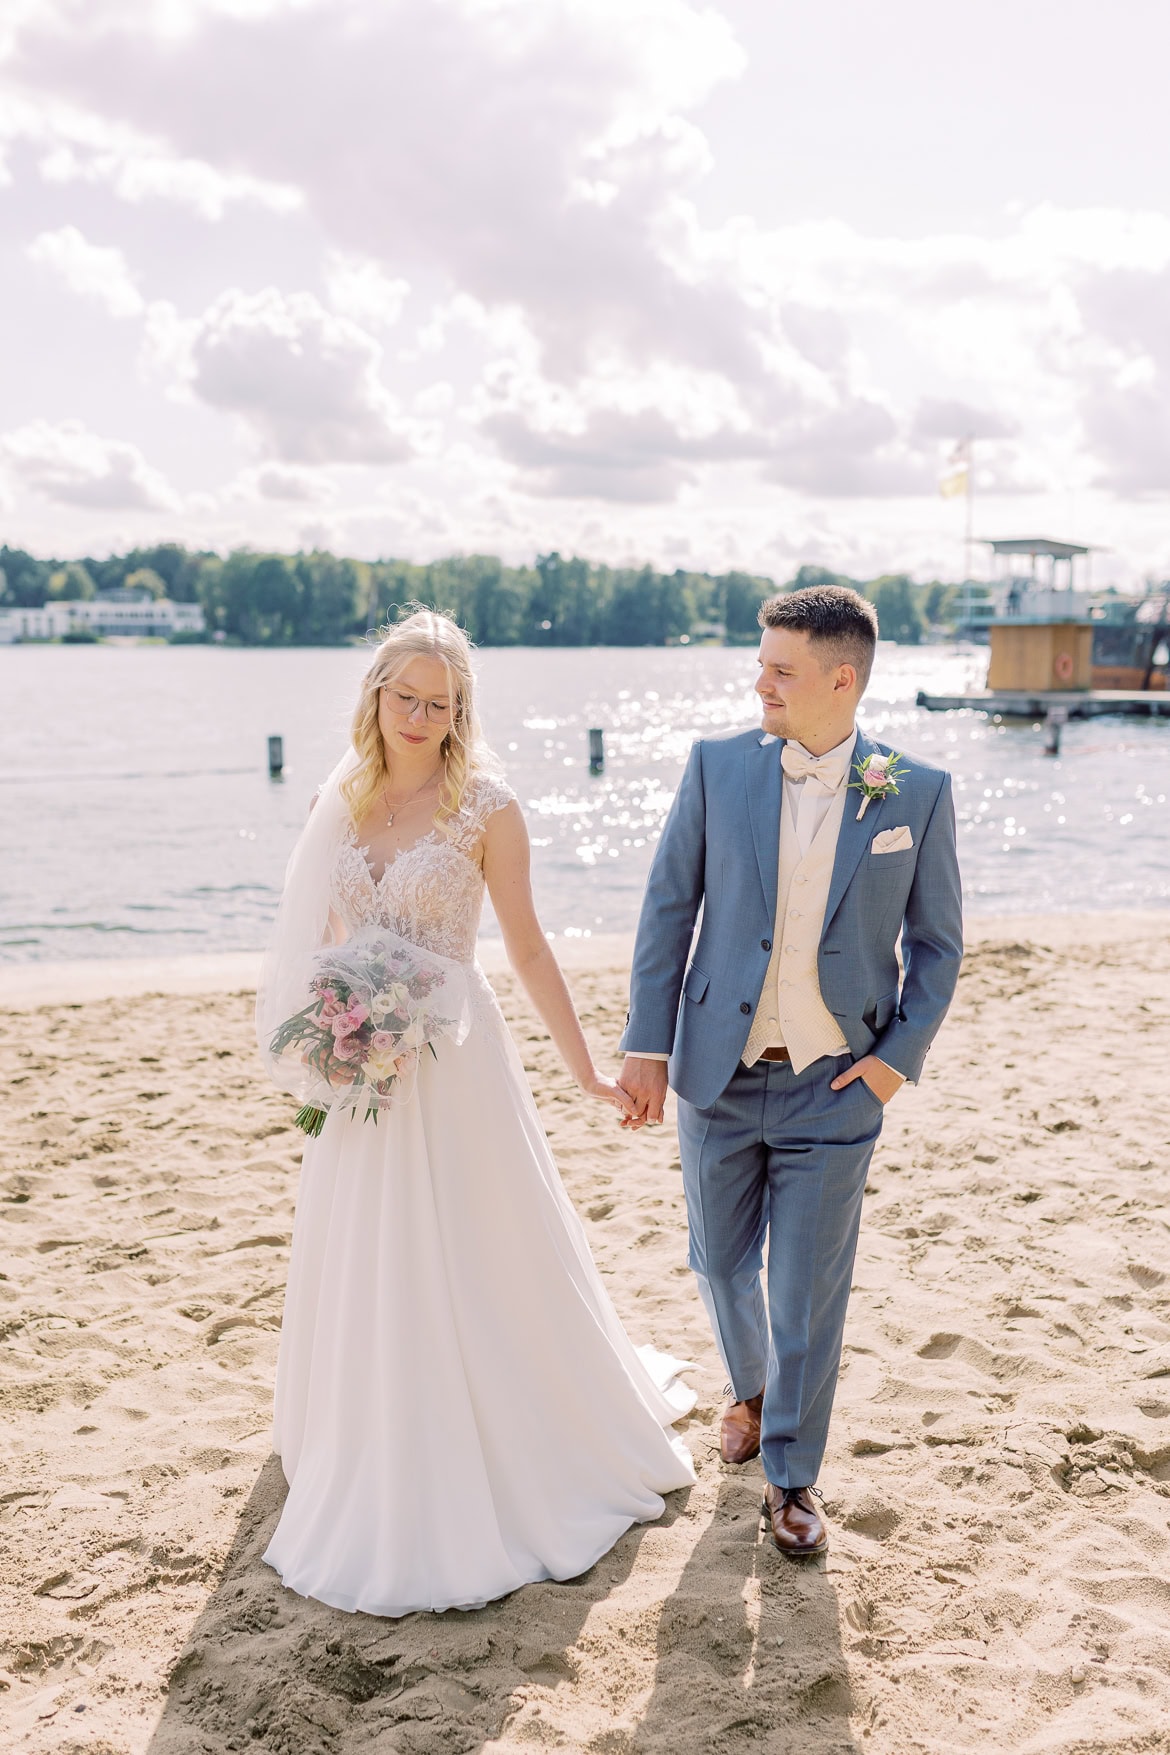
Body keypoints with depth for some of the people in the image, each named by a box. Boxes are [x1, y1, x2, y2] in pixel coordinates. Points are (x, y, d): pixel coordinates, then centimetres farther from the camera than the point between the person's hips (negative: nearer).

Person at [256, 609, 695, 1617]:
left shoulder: (485, 807, -9)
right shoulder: (344, 800, 4)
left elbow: (527, 945, -5)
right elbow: (323, 942, 12)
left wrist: (587, 1070, -6)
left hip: (453, 1067, -5)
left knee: (482, 1263, 5)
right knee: (364, 1273, 17)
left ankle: (533, 1452, 26)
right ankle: (379, 1469, 41)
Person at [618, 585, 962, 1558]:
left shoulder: (918, 792, -6)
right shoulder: (718, 765, -4)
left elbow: (937, 941, 2)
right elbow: (669, 907, 0)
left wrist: (899, 1055, -7)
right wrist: (647, 1043, -4)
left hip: (835, 1087, -2)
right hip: (718, 1074, 2)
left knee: (809, 1290, 6)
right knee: (721, 1264, 17)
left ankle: (792, 1476, 27)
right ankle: (751, 1389, 48)